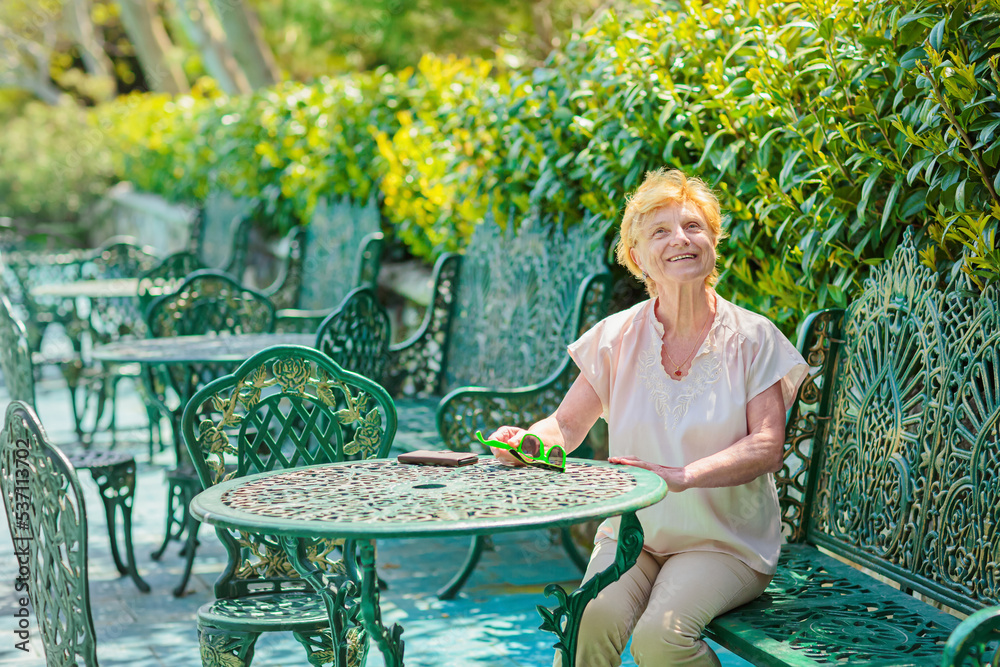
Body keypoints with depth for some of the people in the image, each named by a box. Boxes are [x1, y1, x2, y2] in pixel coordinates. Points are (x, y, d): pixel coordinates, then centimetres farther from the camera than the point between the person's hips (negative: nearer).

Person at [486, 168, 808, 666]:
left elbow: (767, 447, -11)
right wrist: (527, 441, -18)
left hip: (726, 542, -2)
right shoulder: (617, 338, 2)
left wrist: (684, 476, -27)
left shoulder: (752, 338, -3)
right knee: (591, 620, -28)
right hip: (632, 533, 2)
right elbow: (568, 425, 6)